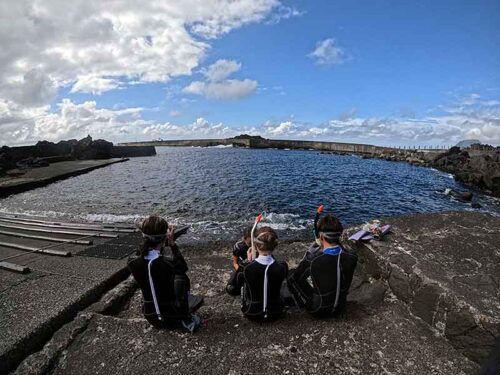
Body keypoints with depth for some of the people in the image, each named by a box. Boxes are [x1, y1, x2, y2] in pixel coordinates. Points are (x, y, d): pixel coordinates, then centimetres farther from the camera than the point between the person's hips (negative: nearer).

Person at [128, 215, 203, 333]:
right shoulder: (168, 263, -29)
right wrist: (172, 243, -4)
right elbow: (184, 267, -5)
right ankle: (186, 320, 20)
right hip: (171, 319, -4)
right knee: (181, 277, 15)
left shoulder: (134, 263, -17)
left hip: (150, 317, 4)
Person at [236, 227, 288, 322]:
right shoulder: (282, 267, -23)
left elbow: (239, 283, -3)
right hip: (275, 314, 2)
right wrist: (271, 256, 2)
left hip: (252, 314, -1)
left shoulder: (247, 268, -27)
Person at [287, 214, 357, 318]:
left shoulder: (313, 261, -32)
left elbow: (292, 278, -13)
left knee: (291, 275, 7)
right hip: (339, 309, 4)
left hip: (319, 311, -4)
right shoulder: (351, 259, -22)